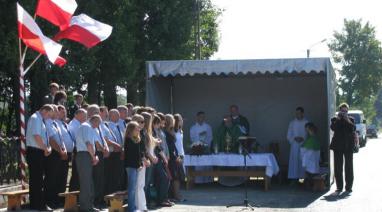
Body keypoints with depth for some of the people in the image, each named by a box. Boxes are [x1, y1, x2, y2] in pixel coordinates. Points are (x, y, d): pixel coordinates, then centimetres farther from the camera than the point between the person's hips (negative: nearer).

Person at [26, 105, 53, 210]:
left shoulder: (41, 120, 16)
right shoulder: (35, 118, -12)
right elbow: (36, 136, -21)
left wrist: (48, 148, 3)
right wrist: (46, 149, -12)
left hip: (40, 152, 9)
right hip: (35, 151, -9)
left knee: (39, 178, 11)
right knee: (36, 178, -6)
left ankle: (39, 204, 16)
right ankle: (36, 205, -2)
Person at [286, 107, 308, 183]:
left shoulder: (307, 123, 2)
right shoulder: (292, 123, 7)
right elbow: (288, 136, 7)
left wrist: (303, 139, -15)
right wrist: (294, 138, -12)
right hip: (295, 146, 1)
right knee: (294, 162, -4)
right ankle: (294, 178, -2)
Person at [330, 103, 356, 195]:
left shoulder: (351, 119, 9)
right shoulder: (335, 120, 9)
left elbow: (353, 129, -9)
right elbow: (333, 128, -11)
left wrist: (347, 119, -10)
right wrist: (338, 118, -12)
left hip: (348, 146, 0)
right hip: (338, 146, 0)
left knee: (349, 166, 1)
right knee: (338, 167, 0)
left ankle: (349, 186, 7)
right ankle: (339, 187, 5)